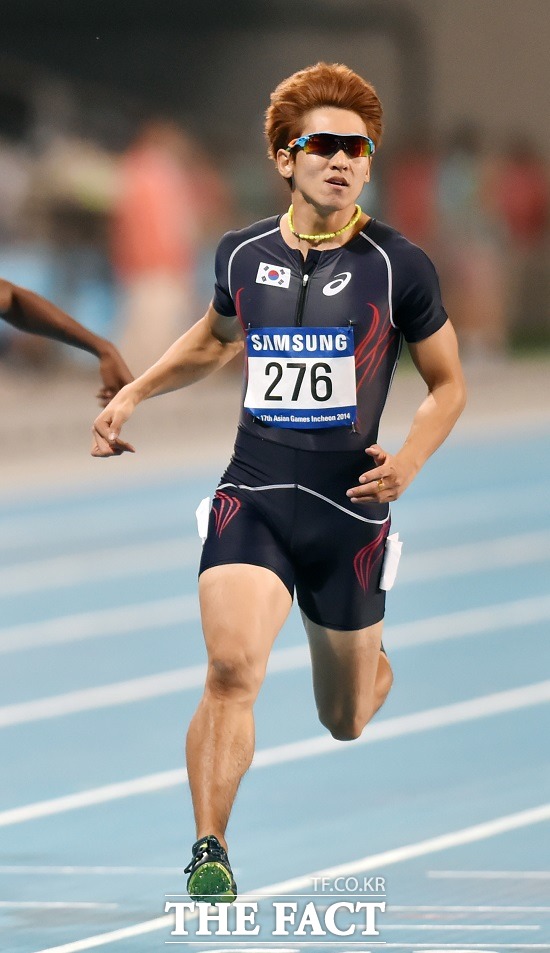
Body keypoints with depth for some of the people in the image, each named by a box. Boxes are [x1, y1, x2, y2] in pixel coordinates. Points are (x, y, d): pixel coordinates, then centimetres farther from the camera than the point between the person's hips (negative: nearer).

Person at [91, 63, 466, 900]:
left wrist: (408, 463, -11)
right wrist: (132, 395, 19)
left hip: (349, 509, -1)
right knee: (232, 668, -24)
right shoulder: (242, 255, 3)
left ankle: (380, 662, 51)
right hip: (253, 495, 1)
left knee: (345, 722, 14)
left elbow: (448, 383, 5)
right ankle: (209, 853, -17)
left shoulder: (397, 266, -5)